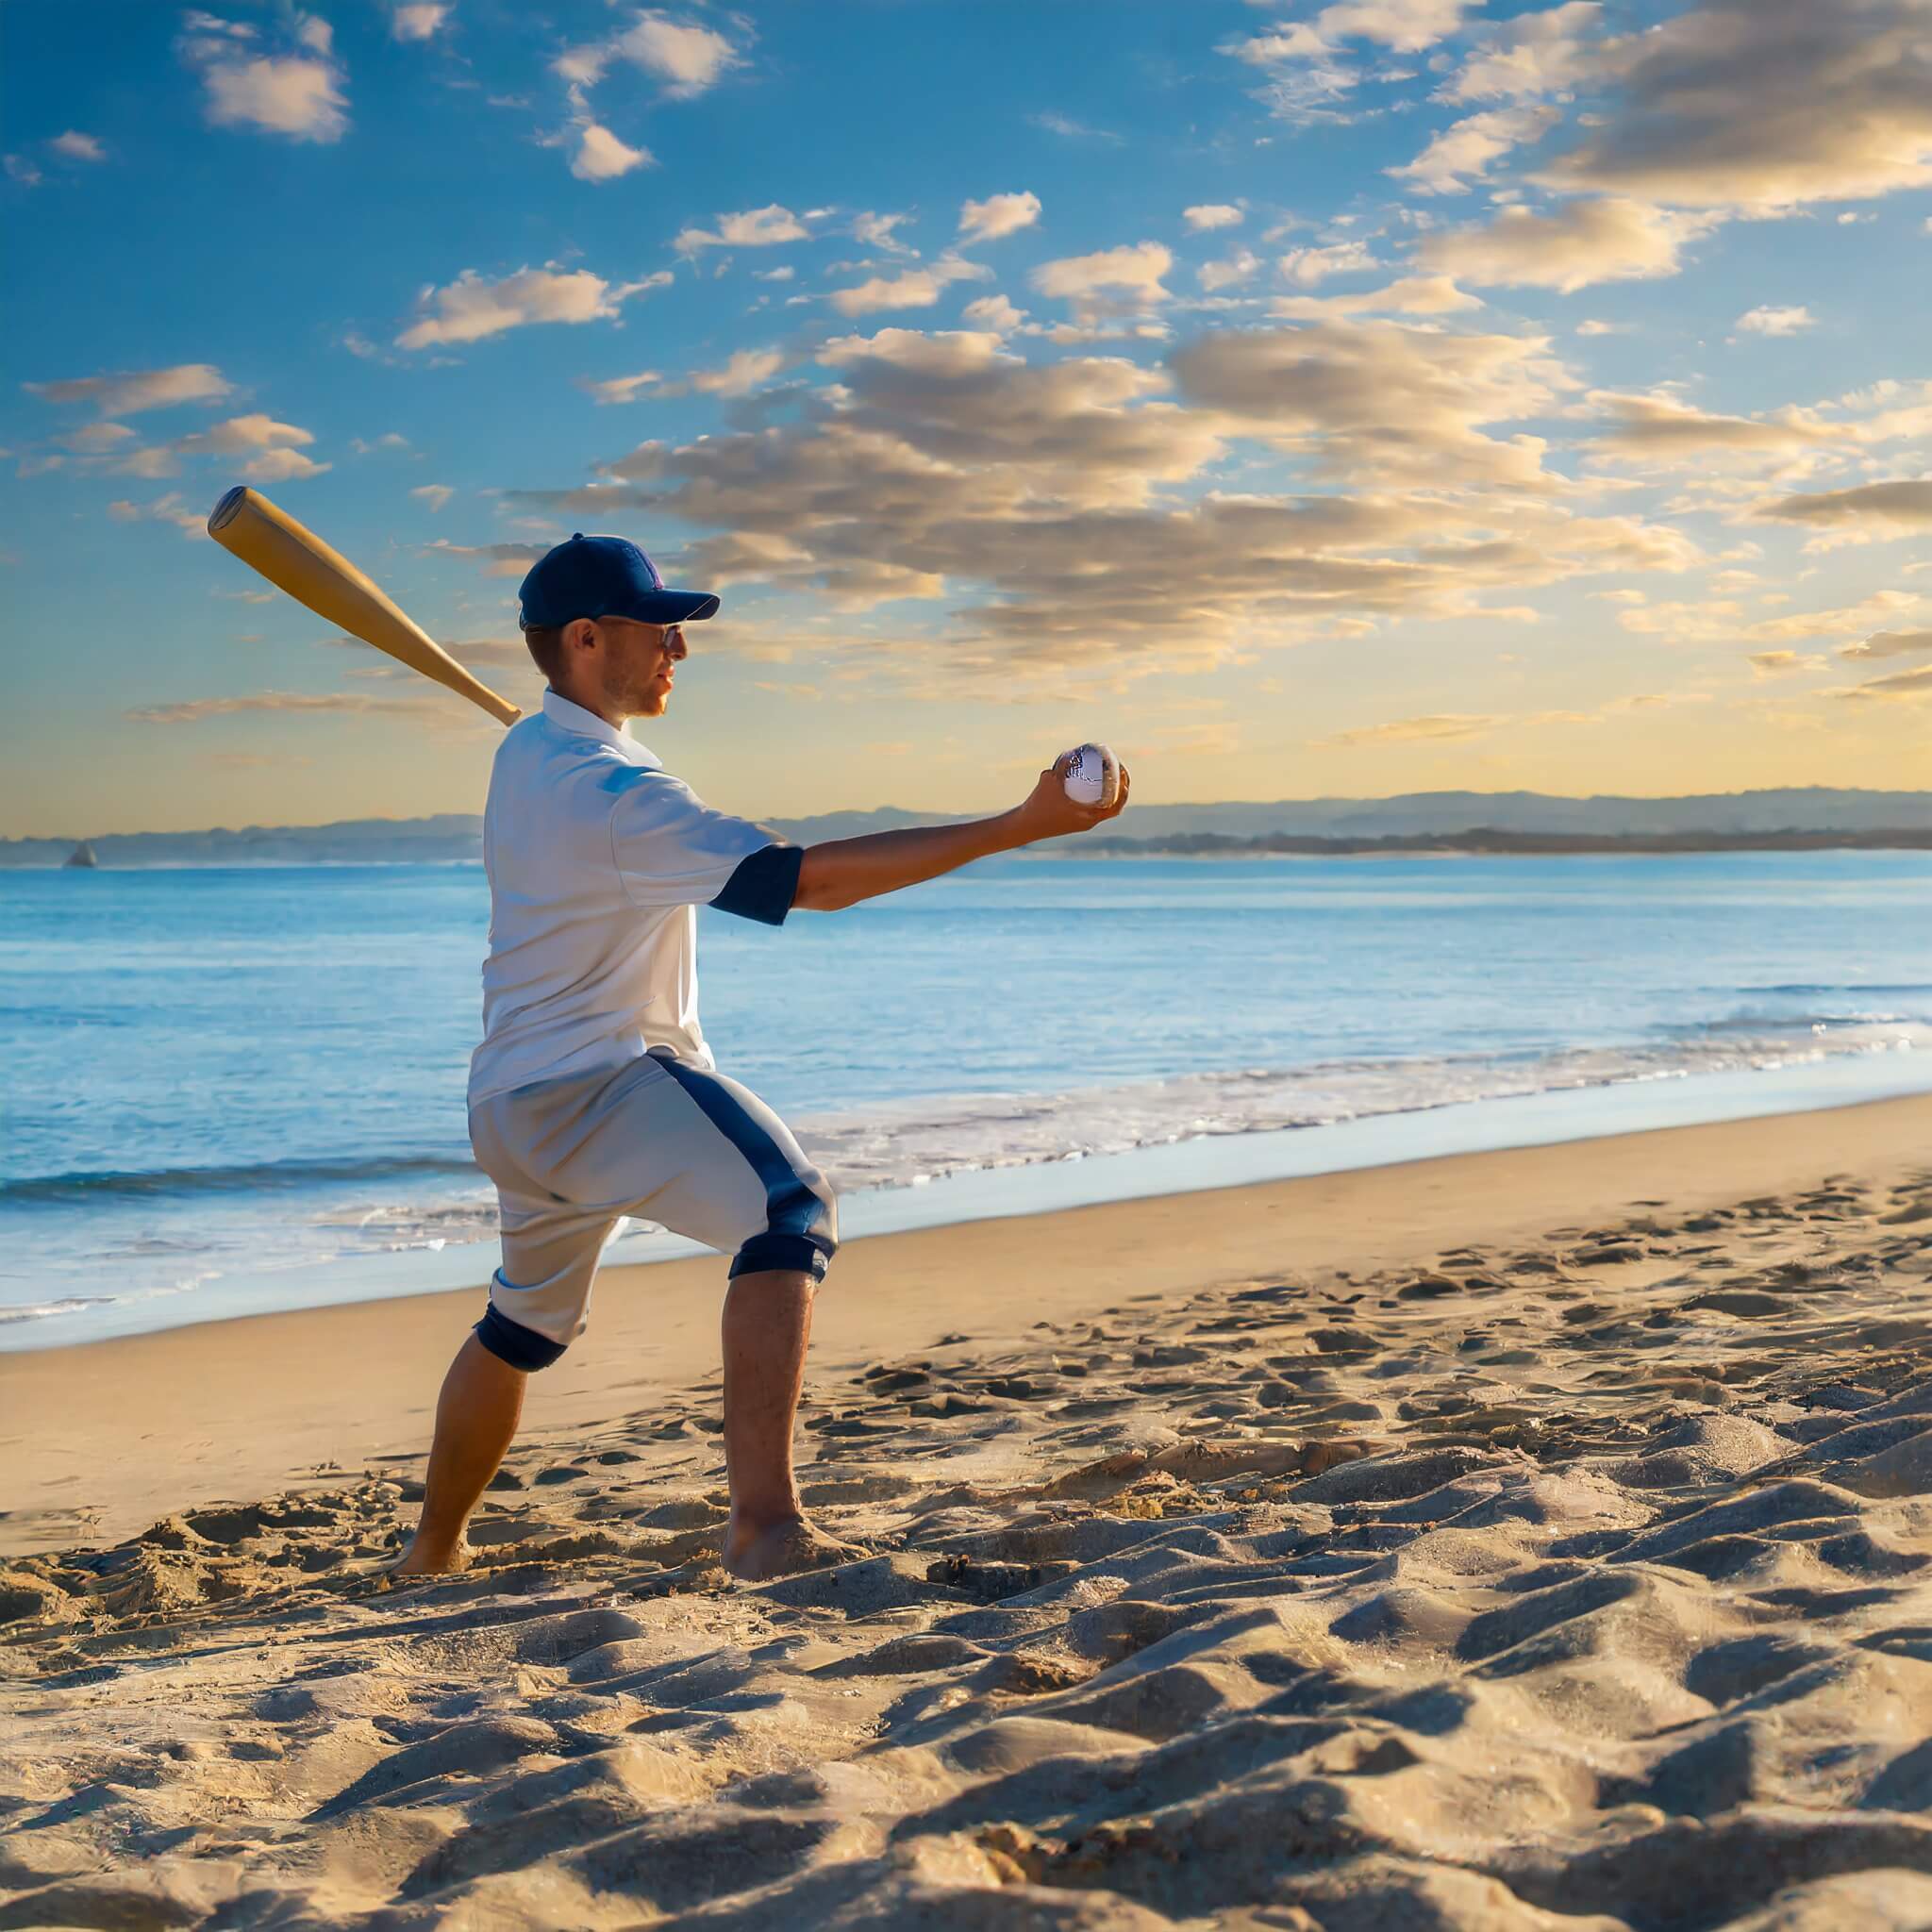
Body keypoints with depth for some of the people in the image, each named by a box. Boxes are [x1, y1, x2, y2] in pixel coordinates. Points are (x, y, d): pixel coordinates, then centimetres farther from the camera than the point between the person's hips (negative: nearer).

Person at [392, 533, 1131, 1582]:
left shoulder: (525, 750, 10)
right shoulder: (613, 795, -21)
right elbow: (813, 878, -28)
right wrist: (1021, 826, -30)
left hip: (510, 1098, 11)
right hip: (600, 1083, -11)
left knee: (523, 1324, 28)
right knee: (786, 1209, -28)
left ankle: (433, 1552, 46)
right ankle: (765, 1525, -41)